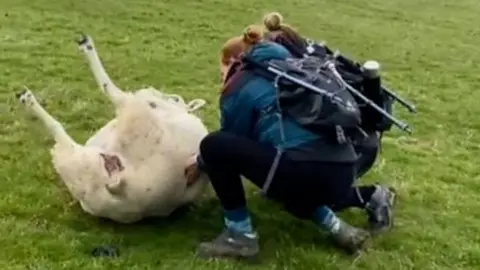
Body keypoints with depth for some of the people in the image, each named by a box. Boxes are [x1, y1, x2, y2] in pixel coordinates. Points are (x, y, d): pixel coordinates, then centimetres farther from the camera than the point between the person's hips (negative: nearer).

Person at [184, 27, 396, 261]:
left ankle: (240, 236, 4)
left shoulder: (240, 87, 5)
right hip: (343, 171, 9)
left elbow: (232, 142, 13)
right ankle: (368, 197, 23)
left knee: (214, 146, -1)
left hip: (307, 171, -9)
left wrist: (202, 164, 33)